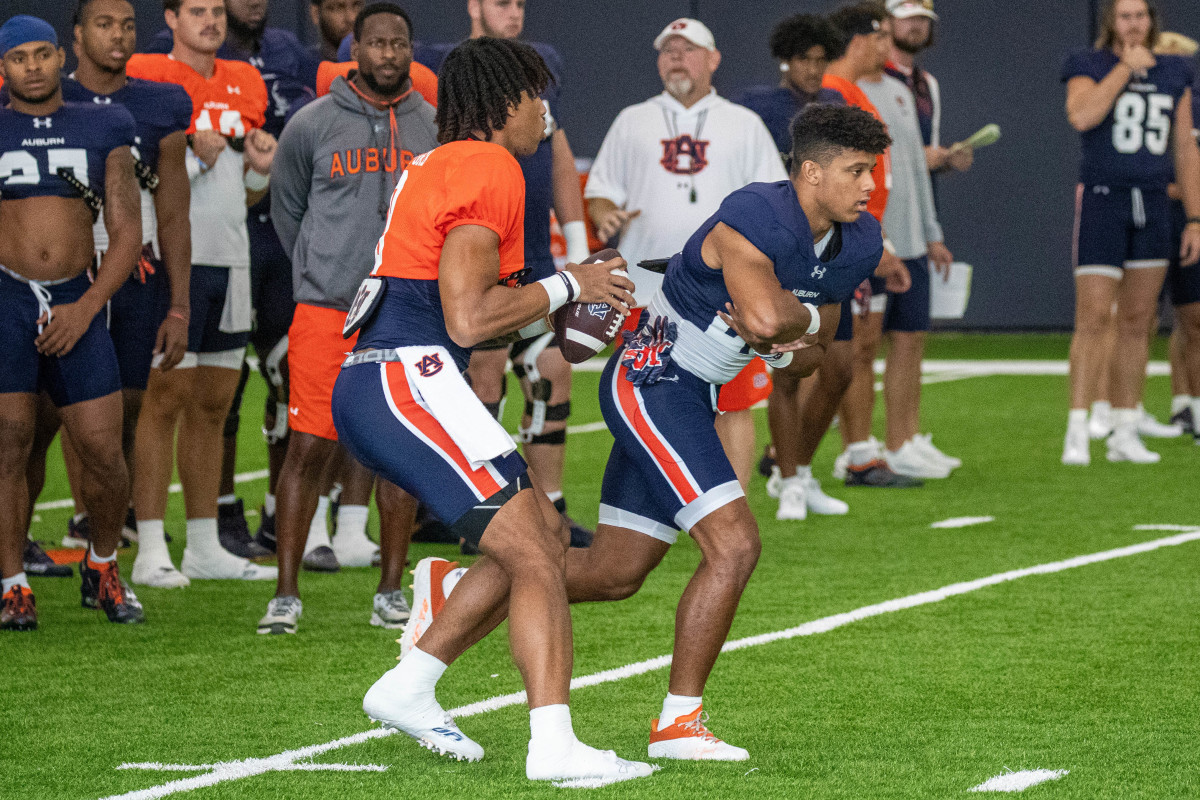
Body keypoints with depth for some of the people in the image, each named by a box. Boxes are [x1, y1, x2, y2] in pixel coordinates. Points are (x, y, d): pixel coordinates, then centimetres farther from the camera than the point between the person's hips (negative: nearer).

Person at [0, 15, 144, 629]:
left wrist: (86, 307, -4)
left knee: (103, 451, -3)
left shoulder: (101, 130, 12)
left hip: (75, 301, 1)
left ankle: (102, 567, 21)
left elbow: (127, 232, 8)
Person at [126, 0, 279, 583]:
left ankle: (204, 546, 16)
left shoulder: (245, 84, 16)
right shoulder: (147, 76, -6)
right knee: (166, 398, -9)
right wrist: (195, 158, -20)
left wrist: (260, 168, 1)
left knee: (213, 405, 10)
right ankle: (151, 551, -8)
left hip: (231, 259, 7)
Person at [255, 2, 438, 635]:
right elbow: (285, 209, 16)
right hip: (325, 313, -2)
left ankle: (391, 592, 13)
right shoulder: (313, 124, 3)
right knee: (309, 447, -6)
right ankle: (286, 594, -1)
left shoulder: (434, 127, 7)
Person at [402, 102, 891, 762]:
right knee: (733, 544, -18)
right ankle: (677, 724, -10)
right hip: (651, 382, -9)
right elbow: (766, 315, -39)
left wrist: (778, 344, -7)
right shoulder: (755, 215, -23)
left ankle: (457, 593, 32)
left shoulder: (857, 244, 5)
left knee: (614, 573, 14)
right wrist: (803, 316, -16)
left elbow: (813, 352, 16)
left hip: (690, 399, 10)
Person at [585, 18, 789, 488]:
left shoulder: (745, 126, 14)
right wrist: (605, 216, -8)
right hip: (648, 291, 1)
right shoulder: (632, 123, 15)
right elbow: (600, 191, 14)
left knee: (734, 404, -4)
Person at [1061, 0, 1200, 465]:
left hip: (1153, 205, 5)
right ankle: (1077, 434, -11)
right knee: (1094, 319, -11)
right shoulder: (1090, 67, 0)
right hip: (1102, 199, -5)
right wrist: (1126, 67, -14)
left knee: (1137, 322, 6)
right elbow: (1081, 116, -22)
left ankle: (1124, 435, 11)